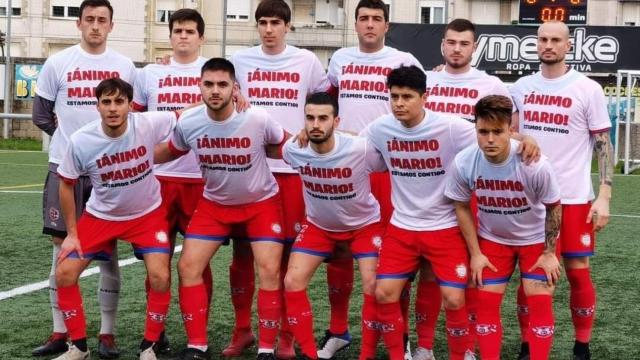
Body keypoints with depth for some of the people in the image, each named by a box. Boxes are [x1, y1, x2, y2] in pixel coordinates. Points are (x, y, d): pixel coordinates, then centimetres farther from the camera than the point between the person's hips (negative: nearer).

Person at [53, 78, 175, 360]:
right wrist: (72, 233, -3)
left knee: (159, 277, -16)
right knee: (65, 274, -7)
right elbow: (66, 184, -5)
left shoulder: (149, 124, -23)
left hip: (147, 214, -1)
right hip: (100, 216, 1)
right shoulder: (81, 141, -21)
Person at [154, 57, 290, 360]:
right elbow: (170, 151, 5)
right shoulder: (188, 123, -17)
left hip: (261, 202, -3)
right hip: (214, 203, 3)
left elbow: (289, 144, -5)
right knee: (188, 267, -5)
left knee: (269, 271, -13)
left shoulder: (258, 119, -25)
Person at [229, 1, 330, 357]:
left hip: (292, 167, -1)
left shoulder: (307, 61, 4)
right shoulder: (240, 60, 5)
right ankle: (243, 329, 17)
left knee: (289, 251, 2)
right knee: (242, 249, 4)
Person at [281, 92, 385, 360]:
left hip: (364, 224, -3)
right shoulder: (292, 150, -21)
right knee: (292, 282, -8)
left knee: (374, 287, -14)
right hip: (319, 225, 3)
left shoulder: (360, 149, -32)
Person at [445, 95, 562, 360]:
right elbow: (462, 207, -6)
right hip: (492, 239, 2)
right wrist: (475, 253, -5)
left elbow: (553, 208, -13)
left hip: (536, 239, -2)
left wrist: (549, 253, -8)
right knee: (486, 301, 1)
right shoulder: (463, 163, -25)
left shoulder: (536, 165, -32)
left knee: (540, 302, -7)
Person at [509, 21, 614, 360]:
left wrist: (604, 196, -11)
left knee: (577, 271, 2)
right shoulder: (521, 87, 6)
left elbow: (603, 144, -3)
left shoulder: (588, 89, -4)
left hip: (573, 197, -3)